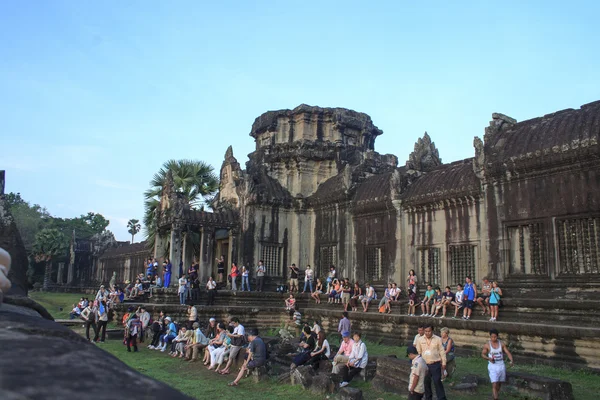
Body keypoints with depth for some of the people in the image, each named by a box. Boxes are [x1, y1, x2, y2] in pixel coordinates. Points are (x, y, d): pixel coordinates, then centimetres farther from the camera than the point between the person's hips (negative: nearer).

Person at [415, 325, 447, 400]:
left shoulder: (438, 339, -4)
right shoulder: (420, 339, 1)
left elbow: (442, 351, 1)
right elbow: (418, 352, 9)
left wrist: (444, 363, 2)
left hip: (435, 364, -3)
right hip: (424, 364, 3)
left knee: (437, 382, -4)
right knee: (426, 382, 12)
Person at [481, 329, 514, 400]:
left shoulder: (502, 344, -3)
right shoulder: (487, 345, -9)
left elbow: (508, 353, -5)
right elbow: (482, 354, 2)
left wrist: (512, 361, -23)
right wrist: (489, 358, -17)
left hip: (501, 366, 3)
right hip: (492, 366, -3)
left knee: (499, 384, 18)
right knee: (494, 384, -12)